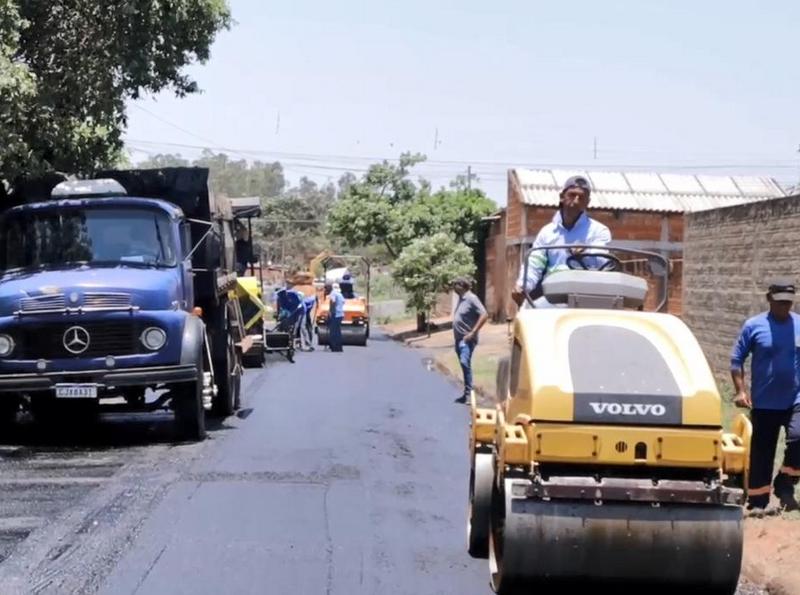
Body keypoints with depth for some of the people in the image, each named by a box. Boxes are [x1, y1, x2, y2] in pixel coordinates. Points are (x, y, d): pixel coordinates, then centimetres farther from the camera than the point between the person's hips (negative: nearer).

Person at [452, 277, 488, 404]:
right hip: (459, 339, 9)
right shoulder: (461, 298, 12)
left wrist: (473, 333, -22)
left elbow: (484, 315, -21)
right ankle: (467, 392, 20)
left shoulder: (471, 298, -14)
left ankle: (468, 391, -21)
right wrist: (456, 335, 15)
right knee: (464, 364, 13)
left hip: (467, 339, -9)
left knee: (465, 362, -21)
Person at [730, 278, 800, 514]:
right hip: (764, 403, -1)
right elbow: (737, 359, 0)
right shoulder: (754, 326, -3)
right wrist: (740, 391, -9)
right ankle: (757, 502, 17)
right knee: (761, 454, 5)